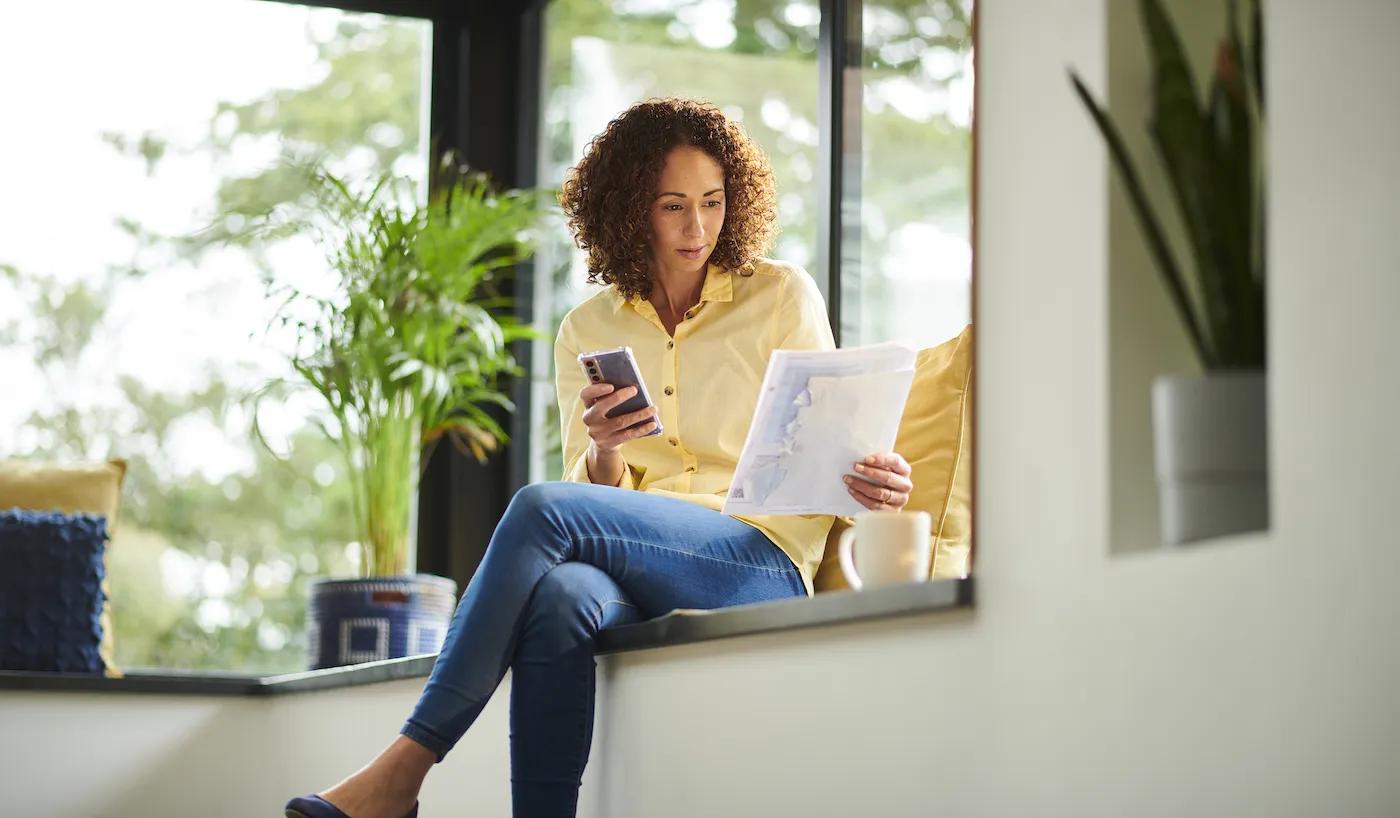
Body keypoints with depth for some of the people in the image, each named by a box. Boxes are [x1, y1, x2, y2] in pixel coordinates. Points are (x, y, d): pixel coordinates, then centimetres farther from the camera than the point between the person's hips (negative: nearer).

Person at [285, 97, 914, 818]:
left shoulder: (781, 296, 10)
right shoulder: (588, 332, 18)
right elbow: (596, 494, 13)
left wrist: (872, 477, -15)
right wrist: (603, 452, -11)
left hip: (762, 563, -3)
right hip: (638, 580, 3)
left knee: (541, 508, -29)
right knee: (563, 596, -37)